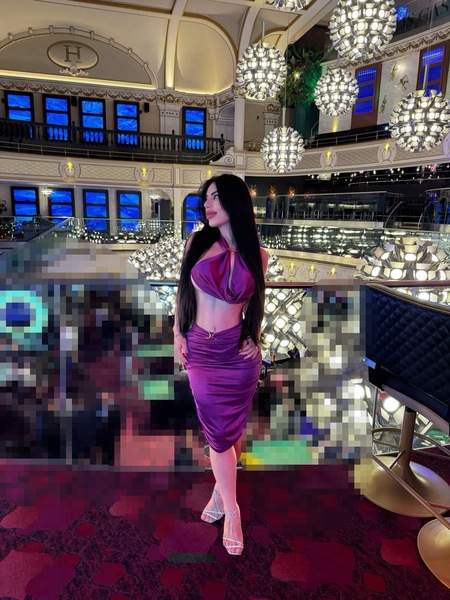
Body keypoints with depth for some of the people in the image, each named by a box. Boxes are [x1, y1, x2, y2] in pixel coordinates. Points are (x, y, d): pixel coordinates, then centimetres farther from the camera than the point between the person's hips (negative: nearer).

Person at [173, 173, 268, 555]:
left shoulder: (257, 255, -2)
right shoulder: (197, 242, -2)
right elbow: (183, 288, 6)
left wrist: (254, 337, 1)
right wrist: (178, 333, 4)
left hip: (237, 351, 0)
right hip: (200, 350, 1)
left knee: (232, 428, 13)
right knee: (218, 430, 8)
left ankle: (222, 488, 40)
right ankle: (231, 508, 27)